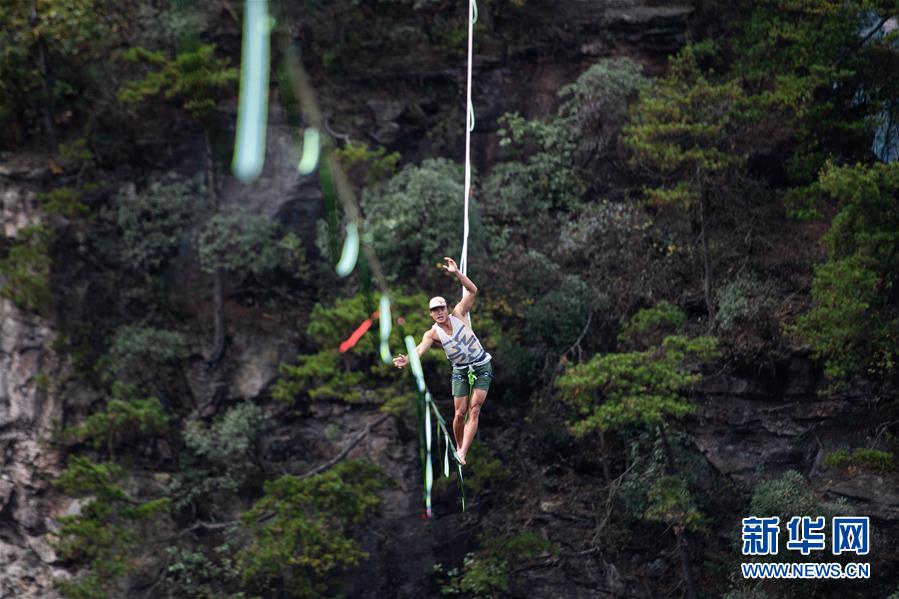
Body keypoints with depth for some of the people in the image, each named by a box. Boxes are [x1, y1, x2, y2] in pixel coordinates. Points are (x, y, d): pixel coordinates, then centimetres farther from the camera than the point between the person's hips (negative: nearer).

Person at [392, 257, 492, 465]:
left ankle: (463, 452, -18)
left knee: (474, 410, -11)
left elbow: (472, 291, -17)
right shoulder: (433, 334, -10)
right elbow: (421, 348, -30)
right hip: (460, 371, 1)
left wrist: (456, 273, -31)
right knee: (460, 412, -3)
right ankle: (458, 447, 19)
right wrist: (408, 359, -52)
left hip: (482, 366, -1)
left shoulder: (458, 314, -8)